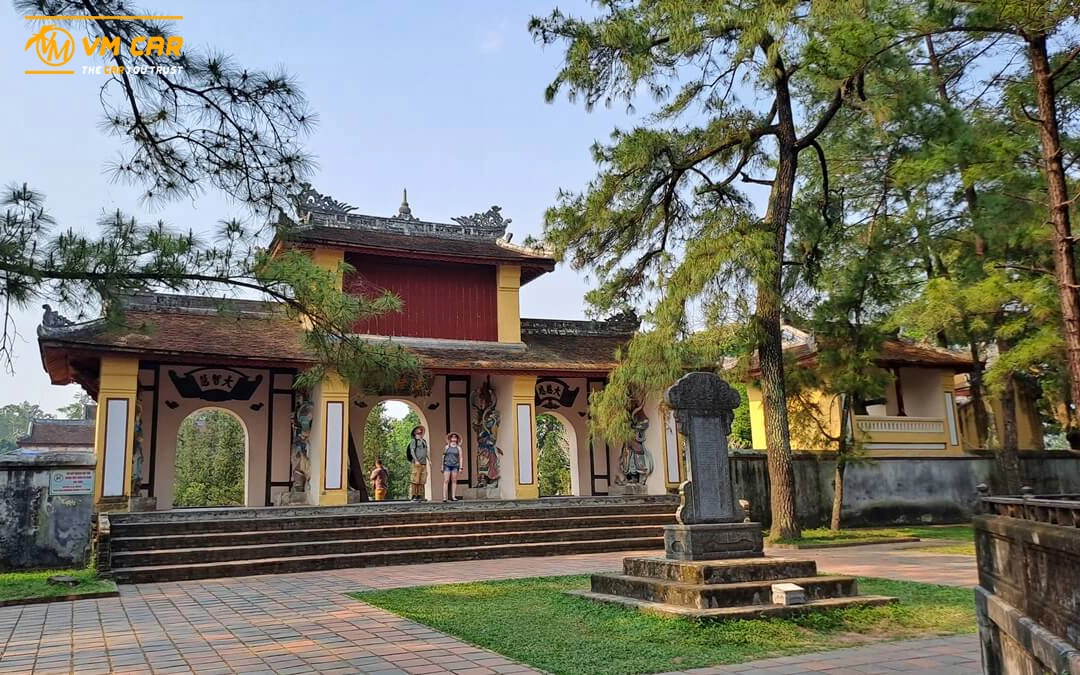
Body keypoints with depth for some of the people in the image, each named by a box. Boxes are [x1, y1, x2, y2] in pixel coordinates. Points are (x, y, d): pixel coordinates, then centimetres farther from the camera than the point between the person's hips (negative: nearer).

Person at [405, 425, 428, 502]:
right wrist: (416, 460, -18)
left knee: (422, 480, 2)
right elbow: (412, 451, -8)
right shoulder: (413, 441, 0)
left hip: (424, 463, 7)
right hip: (417, 463, -7)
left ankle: (419, 496, 4)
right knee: (415, 480, -9)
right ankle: (413, 496, -9)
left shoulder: (424, 441, 20)